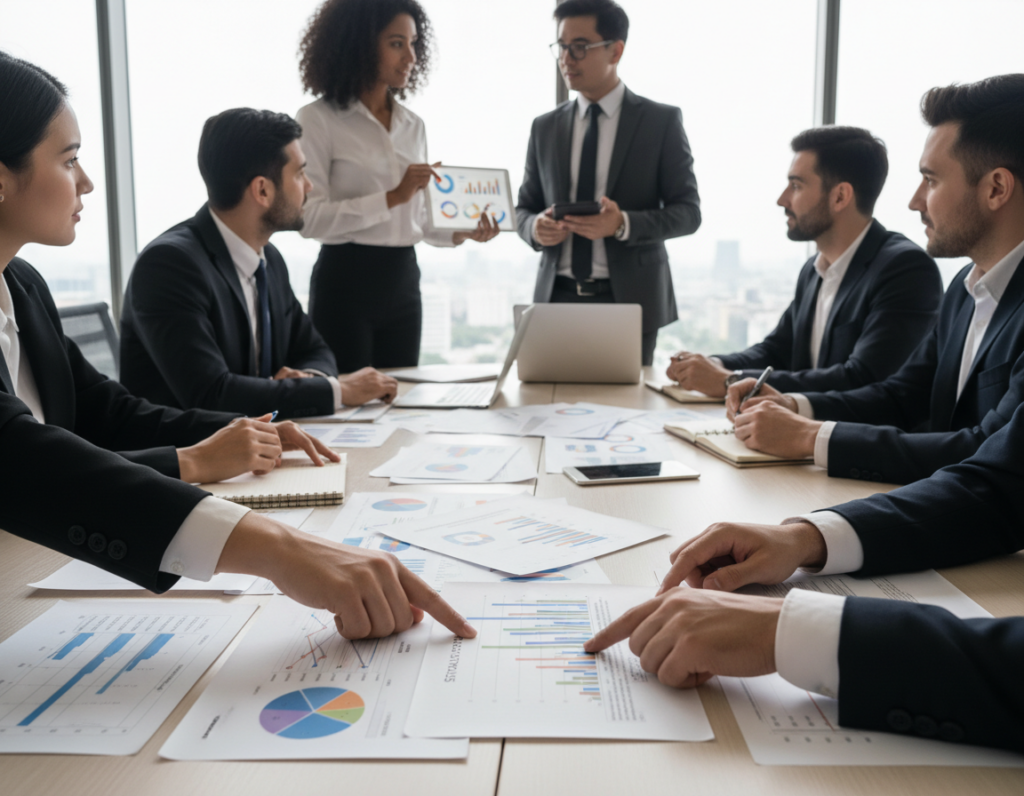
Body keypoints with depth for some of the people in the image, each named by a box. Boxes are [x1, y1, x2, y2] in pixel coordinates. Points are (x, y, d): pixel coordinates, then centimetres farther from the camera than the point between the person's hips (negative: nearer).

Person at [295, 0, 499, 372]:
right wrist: (392, 198, -21)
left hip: (403, 282, 6)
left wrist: (462, 232, -2)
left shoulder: (413, 125, 12)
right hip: (346, 281, -5)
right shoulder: (318, 119, -6)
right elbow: (309, 217, -17)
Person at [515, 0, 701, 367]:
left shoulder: (661, 121, 0)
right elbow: (524, 209, 14)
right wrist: (536, 227, -10)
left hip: (629, 299, -2)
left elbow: (688, 212, -3)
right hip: (557, 296, 3)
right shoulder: (545, 127, 10)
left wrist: (623, 224, -20)